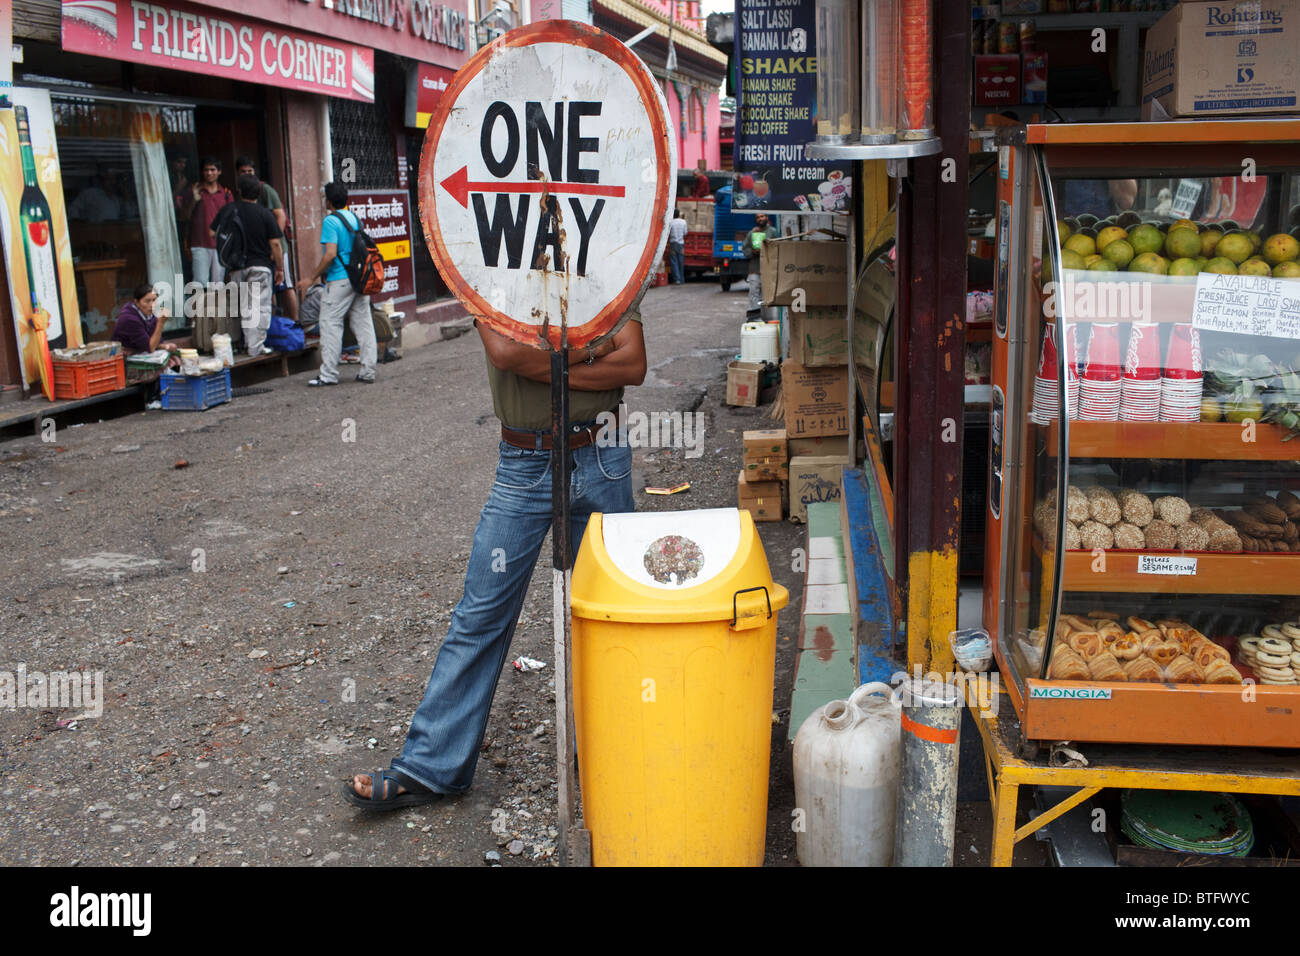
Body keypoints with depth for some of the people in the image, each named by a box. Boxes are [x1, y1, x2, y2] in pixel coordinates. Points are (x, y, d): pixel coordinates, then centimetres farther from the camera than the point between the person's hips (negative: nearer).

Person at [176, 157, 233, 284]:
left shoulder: (226, 194, 11)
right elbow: (183, 218, 5)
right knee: (201, 282, -10)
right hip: (200, 245, -2)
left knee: (218, 282, 0)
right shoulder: (194, 191, 6)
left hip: (220, 246, 2)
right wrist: (193, 201, -10)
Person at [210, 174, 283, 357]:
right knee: (260, 306, -1)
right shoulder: (265, 214, -7)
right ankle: (256, 346, -5)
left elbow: (214, 234, 5)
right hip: (260, 266, -3)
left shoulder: (228, 211, 1)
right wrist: (279, 268, 1)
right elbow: (275, 243, -8)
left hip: (237, 266, 3)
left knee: (244, 306, 16)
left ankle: (248, 342, 21)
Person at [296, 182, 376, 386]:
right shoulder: (354, 218, 13)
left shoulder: (331, 221, -10)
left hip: (340, 280, -7)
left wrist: (311, 278, -12)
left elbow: (330, 254, -18)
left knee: (330, 323, -2)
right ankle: (368, 371, 9)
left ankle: (329, 374, -3)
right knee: (363, 324, 8)